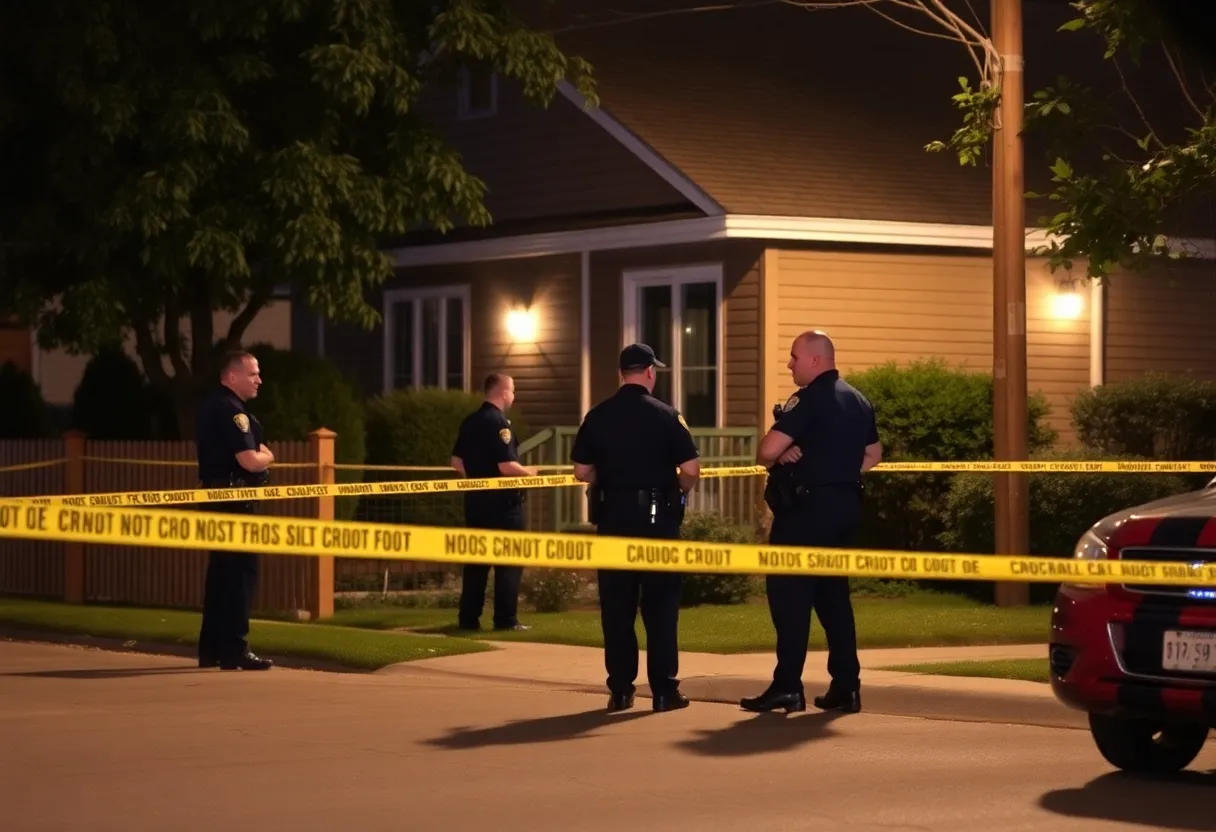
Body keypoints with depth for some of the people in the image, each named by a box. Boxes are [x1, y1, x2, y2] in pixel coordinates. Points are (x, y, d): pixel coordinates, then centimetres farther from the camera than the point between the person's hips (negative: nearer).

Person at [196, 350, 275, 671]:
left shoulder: (213, 407, 17)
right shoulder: (231, 410, -15)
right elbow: (251, 461, -21)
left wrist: (258, 453, 4)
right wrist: (266, 456, -1)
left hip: (217, 499, 11)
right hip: (234, 500, -10)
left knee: (221, 572, 13)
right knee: (241, 572, -8)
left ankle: (211, 649, 17)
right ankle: (234, 650, -9)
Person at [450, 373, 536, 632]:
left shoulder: (469, 421, 9)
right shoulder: (499, 422, -16)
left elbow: (457, 462, 13)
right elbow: (506, 466, -21)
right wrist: (530, 473, -5)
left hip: (475, 498, 8)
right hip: (502, 500, -8)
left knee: (476, 557, 11)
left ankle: (468, 618, 11)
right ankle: (506, 619, -1)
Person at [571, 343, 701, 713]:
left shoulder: (597, 416, 1)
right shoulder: (665, 415, -7)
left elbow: (582, 472, 3)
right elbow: (691, 470, -10)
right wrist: (679, 490, 10)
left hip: (612, 516, 2)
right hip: (656, 517, -2)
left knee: (616, 605, 7)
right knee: (660, 605, 3)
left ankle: (620, 689, 7)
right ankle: (664, 689, 1)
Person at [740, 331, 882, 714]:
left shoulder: (809, 399, -13)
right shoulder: (858, 401, 14)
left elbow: (768, 450, -19)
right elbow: (873, 454, 22)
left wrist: (775, 461, 2)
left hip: (807, 506, -8)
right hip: (846, 505, 8)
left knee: (789, 592, -4)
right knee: (833, 593, 13)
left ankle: (788, 685, -8)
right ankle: (846, 686, 10)